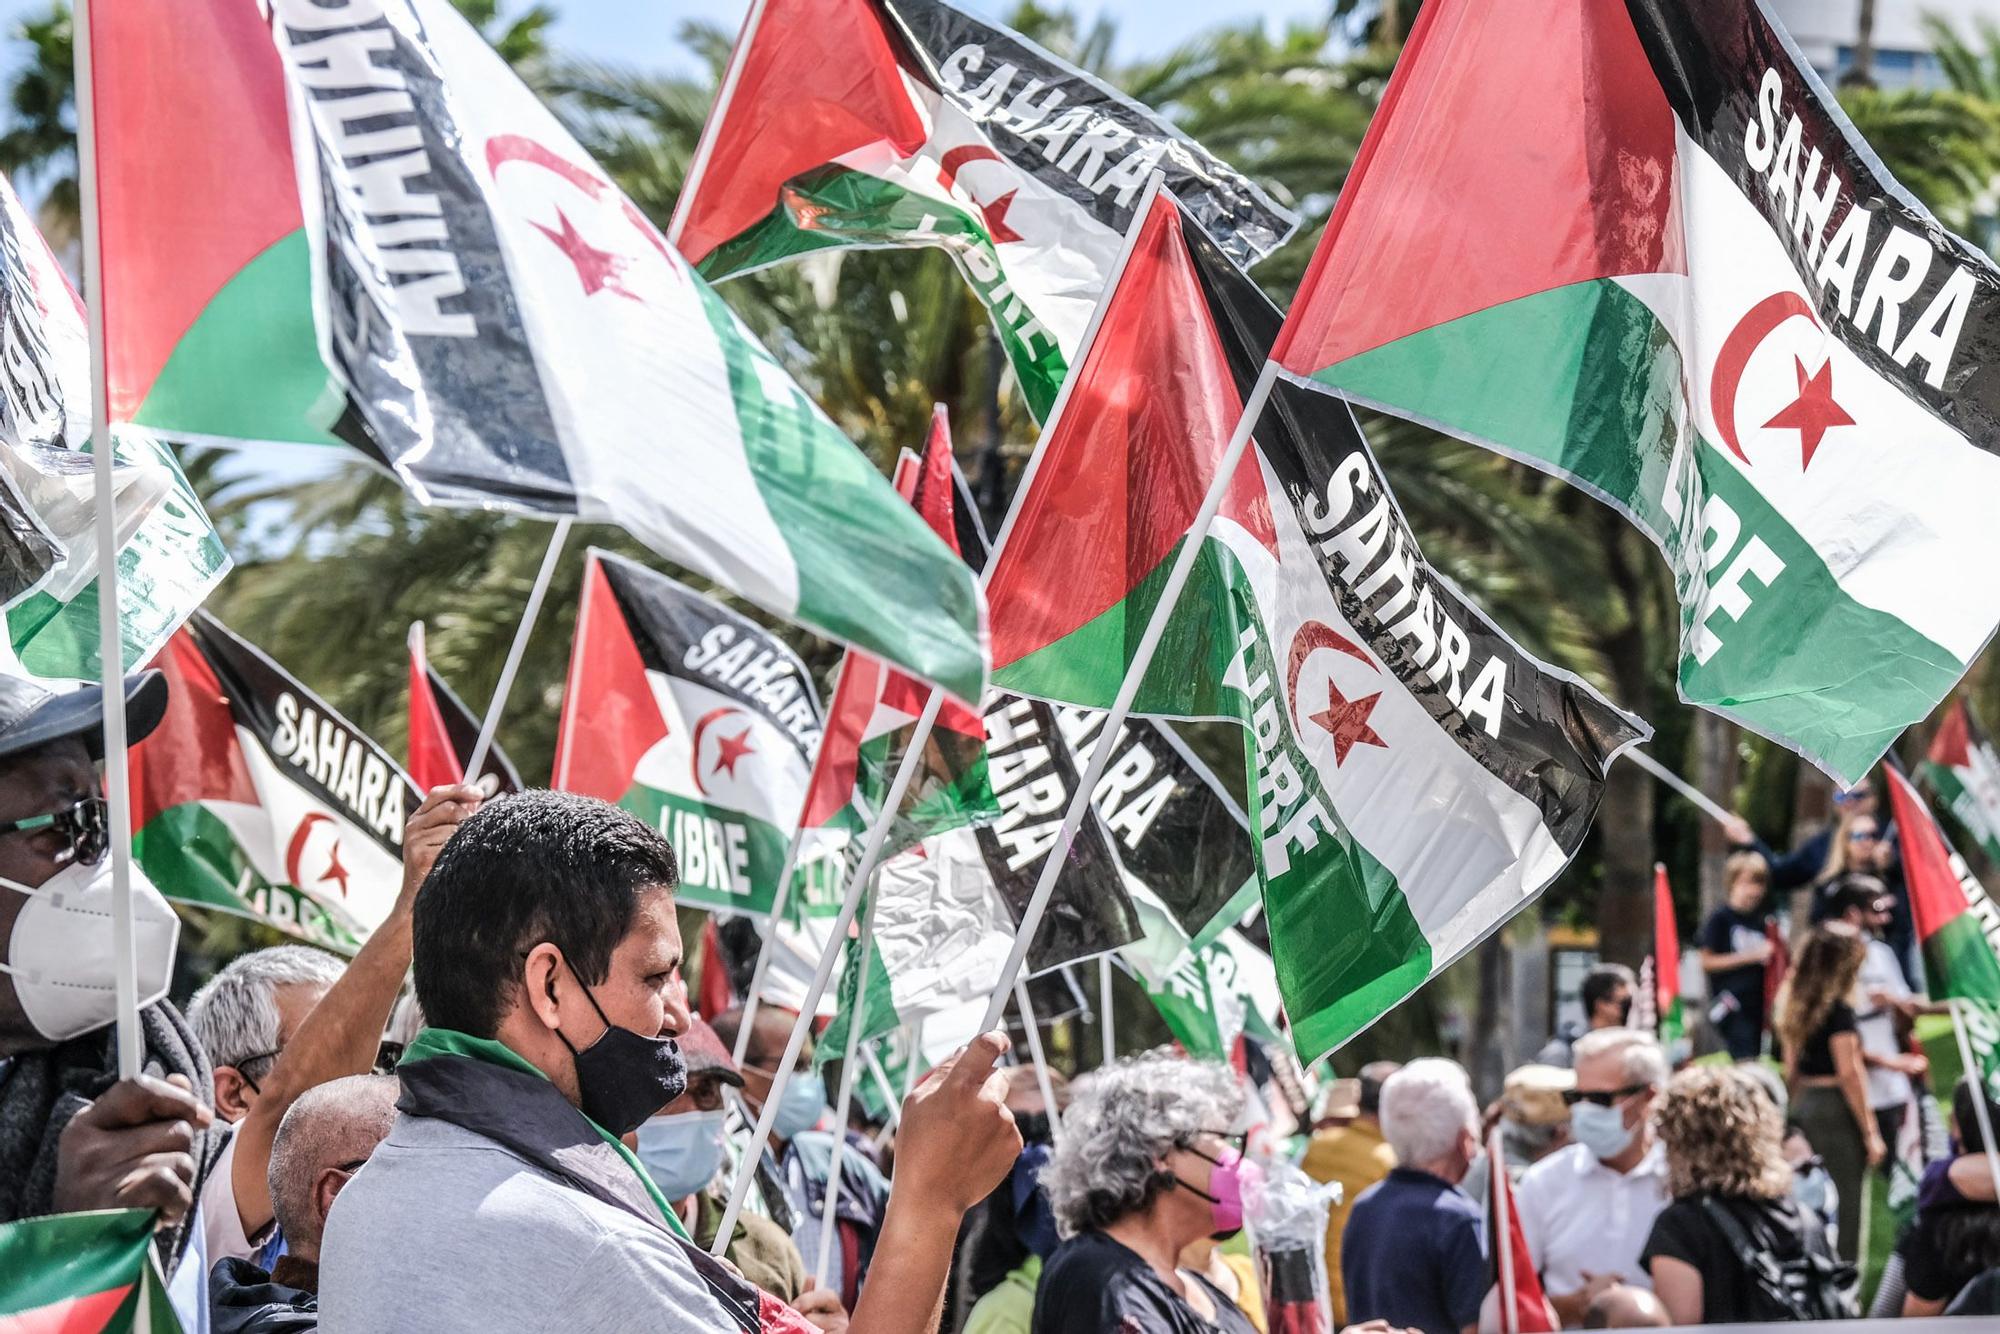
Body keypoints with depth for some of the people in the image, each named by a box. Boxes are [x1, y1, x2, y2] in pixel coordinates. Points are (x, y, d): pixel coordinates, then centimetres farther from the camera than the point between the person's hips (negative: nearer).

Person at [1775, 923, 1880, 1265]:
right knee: (1845, 1201, -5)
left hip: (1804, 1105, 8)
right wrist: (1870, 1131, -13)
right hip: (1835, 1108, -8)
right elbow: (1848, 1073, -16)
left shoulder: (1797, 1004, 11)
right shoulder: (1838, 1009, -13)